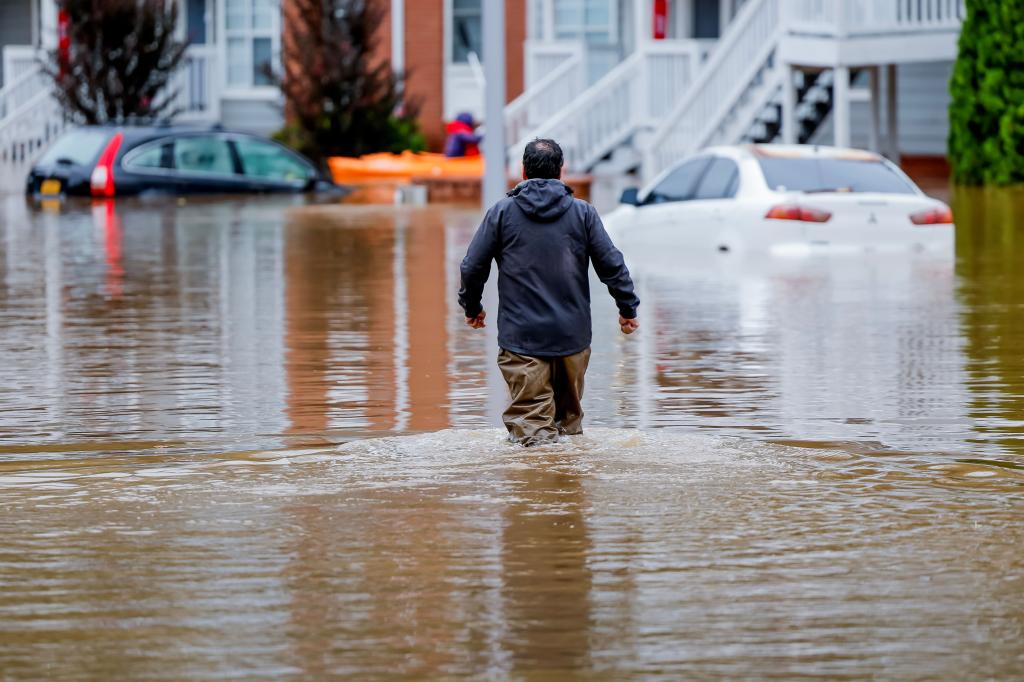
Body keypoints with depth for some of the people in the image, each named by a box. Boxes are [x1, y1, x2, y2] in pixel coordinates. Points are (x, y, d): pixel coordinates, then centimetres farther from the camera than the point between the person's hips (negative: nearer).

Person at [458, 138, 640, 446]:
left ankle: (533, 433, -28)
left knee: (530, 412, -7)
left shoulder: (501, 212, 1)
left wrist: (471, 306, 21)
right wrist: (628, 308, 16)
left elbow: (472, 267, 4)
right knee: (570, 410, 16)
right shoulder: (582, 213, 4)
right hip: (573, 334, 2)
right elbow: (612, 265, 4)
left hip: (522, 336, -2)